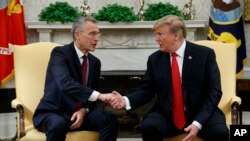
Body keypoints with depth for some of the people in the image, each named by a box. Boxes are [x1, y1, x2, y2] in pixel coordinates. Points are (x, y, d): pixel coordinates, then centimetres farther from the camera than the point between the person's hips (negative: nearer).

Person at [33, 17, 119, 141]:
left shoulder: (95, 62, 8)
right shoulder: (60, 53, -12)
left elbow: (91, 96, 10)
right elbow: (65, 83, -31)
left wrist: (84, 110, -13)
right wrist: (99, 96, -39)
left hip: (79, 112, 6)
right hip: (53, 113, -5)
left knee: (110, 119, -18)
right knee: (59, 124, -38)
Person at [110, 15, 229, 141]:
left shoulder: (205, 54, -4)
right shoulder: (155, 59, 5)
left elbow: (214, 91, -7)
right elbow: (146, 90, 8)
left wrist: (198, 123, -19)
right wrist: (126, 100, -13)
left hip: (200, 114, -2)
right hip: (166, 115, 2)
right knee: (148, 126, -27)